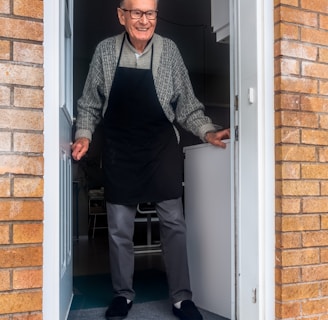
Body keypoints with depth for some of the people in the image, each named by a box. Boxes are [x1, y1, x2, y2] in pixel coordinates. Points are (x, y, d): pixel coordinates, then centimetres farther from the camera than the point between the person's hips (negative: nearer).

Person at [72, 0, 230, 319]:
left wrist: (207, 131, -11)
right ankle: (123, 294, 24)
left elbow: (185, 104, 1)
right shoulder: (105, 50, -2)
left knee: (173, 221, 1)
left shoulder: (169, 50, -4)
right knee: (119, 226, 7)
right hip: (119, 148, 1)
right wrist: (84, 134, -8)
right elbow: (90, 103, 6)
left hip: (161, 145, 0)